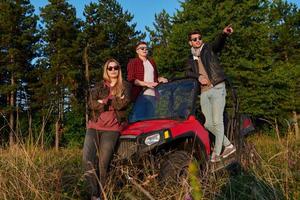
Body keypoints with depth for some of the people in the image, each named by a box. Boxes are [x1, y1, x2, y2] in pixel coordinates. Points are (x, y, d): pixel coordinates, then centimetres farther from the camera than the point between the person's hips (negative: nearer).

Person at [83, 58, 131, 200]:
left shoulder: (124, 86, 10)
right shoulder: (99, 86, 16)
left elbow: (122, 104, -9)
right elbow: (91, 104, 1)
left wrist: (104, 101, -2)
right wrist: (113, 103, -9)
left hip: (112, 128, -3)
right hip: (94, 126, 3)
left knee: (103, 162, -8)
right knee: (88, 160, -11)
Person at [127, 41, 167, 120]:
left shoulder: (152, 62, 24)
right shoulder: (133, 62, 7)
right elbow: (130, 79, -4)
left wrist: (160, 79, 8)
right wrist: (146, 84, -14)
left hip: (152, 94, 5)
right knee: (139, 118, -10)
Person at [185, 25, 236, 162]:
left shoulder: (209, 48, 7)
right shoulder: (191, 59, 20)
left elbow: (218, 43, -15)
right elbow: (188, 72, 7)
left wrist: (224, 34, -38)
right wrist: (198, 76, -14)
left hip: (217, 89, -5)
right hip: (204, 92, 6)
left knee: (217, 122, -8)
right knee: (208, 124, 5)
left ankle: (216, 152, 2)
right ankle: (228, 145, 20)